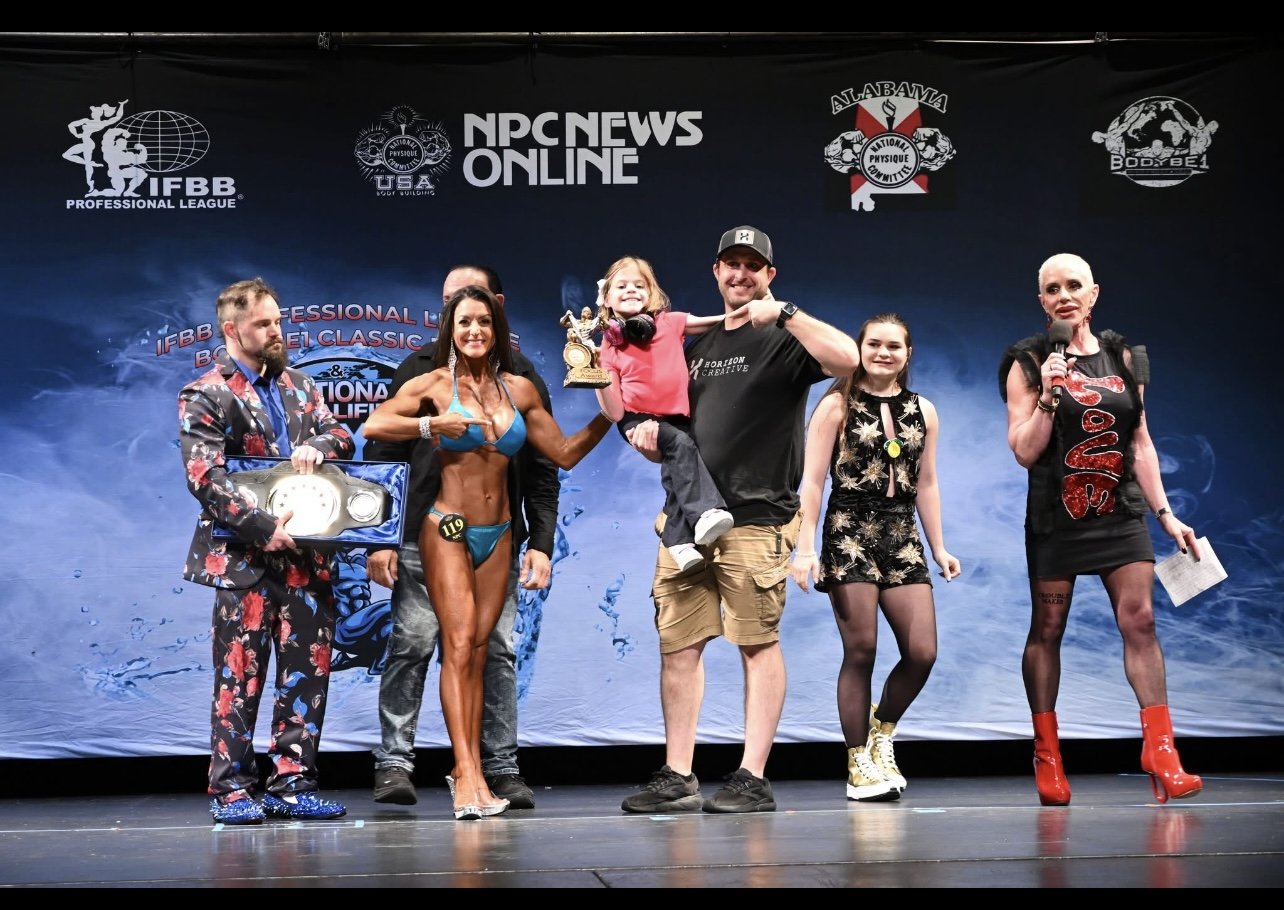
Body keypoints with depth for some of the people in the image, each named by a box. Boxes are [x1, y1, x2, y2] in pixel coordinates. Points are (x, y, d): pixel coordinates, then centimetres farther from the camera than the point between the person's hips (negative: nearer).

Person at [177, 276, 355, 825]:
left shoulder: (300, 386, 17)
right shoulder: (204, 396, -2)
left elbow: (342, 436, 15)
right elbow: (206, 479, -11)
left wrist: (317, 446, -9)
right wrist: (263, 528, -19)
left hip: (307, 553, 5)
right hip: (244, 557, -5)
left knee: (307, 670, 4)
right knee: (240, 674, -2)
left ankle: (291, 783, 12)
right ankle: (231, 790, 6)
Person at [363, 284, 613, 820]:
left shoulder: (519, 389, 10)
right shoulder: (434, 385, -1)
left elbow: (564, 453, 12)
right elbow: (373, 426, -13)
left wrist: (606, 415, 5)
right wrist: (432, 424, -20)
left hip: (498, 534, 4)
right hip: (449, 529, -4)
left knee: (478, 649, 4)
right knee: (459, 643, -14)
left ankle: (466, 769, 7)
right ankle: (468, 774, -19)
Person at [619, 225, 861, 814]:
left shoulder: (783, 341, 3)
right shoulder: (693, 348, 21)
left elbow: (848, 358, -18)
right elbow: (673, 442, 26)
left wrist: (783, 314, -18)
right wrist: (649, 437, 4)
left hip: (755, 517, -6)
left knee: (758, 643, -4)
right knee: (677, 644, 3)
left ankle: (753, 778, 0)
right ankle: (678, 777, 9)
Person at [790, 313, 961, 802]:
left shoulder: (923, 411, 13)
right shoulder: (837, 406, 0)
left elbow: (926, 483, 18)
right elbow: (812, 481, -3)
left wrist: (939, 547, 14)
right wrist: (805, 548, -11)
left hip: (902, 537, 4)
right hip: (850, 533, -4)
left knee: (922, 652, -5)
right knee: (861, 651, -5)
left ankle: (881, 731, 21)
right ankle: (858, 764, 8)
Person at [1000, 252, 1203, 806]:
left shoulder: (1124, 359, 10)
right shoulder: (1030, 364, -1)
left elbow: (1141, 444, 13)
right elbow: (1025, 452, -6)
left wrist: (1165, 514, 9)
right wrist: (1049, 395, -19)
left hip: (1121, 514, 3)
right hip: (1056, 517, -2)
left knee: (1140, 619, -8)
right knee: (1047, 630, 3)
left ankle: (1159, 748, -9)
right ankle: (1047, 755, 13)